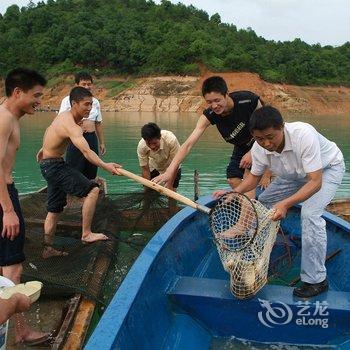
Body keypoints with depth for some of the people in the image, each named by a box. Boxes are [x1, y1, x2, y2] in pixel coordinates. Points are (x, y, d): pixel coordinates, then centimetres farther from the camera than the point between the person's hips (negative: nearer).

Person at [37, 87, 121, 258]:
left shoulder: (64, 116, 7)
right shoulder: (71, 126, -25)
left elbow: (49, 130, 26)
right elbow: (86, 151, -42)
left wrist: (44, 148, 41)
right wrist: (105, 165, -54)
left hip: (48, 165, 10)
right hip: (55, 166, -10)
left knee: (55, 209, 15)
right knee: (92, 189, -19)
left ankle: (48, 249, 23)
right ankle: (86, 234, -16)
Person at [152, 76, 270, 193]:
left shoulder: (249, 100, -34)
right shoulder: (209, 115, -27)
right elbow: (188, 144, -34)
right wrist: (170, 170, -45)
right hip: (242, 147, 4)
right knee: (233, 180, 1)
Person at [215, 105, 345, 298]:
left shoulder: (304, 134, -41)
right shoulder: (259, 148, -23)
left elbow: (315, 182, -40)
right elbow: (254, 176, -4)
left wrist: (286, 204, -53)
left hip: (328, 168, -6)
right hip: (296, 173, 6)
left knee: (310, 214, -26)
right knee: (263, 202, 1)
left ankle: (316, 280, -14)